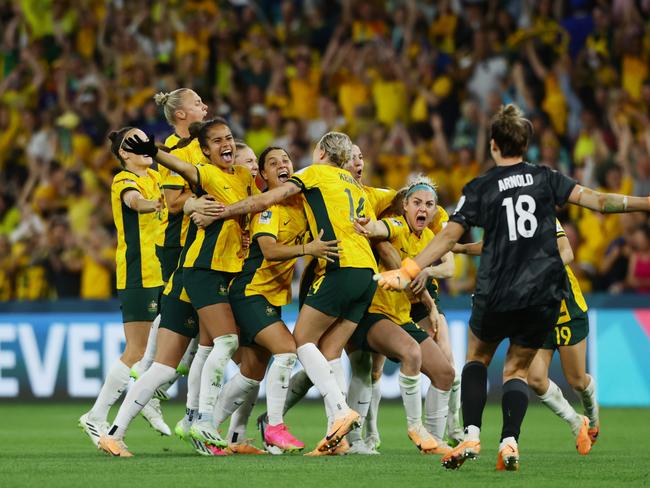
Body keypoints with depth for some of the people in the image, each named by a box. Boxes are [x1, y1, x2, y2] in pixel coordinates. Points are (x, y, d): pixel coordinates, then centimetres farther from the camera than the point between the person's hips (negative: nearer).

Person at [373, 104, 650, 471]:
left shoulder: (480, 188, 0)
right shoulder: (545, 178, 4)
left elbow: (449, 236, -4)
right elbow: (596, 200, -3)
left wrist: (409, 272, -1)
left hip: (496, 296, -1)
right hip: (544, 295, 2)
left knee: (478, 358, 22)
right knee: (517, 369, 15)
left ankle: (472, 436, 3)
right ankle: (510, 444, -9)